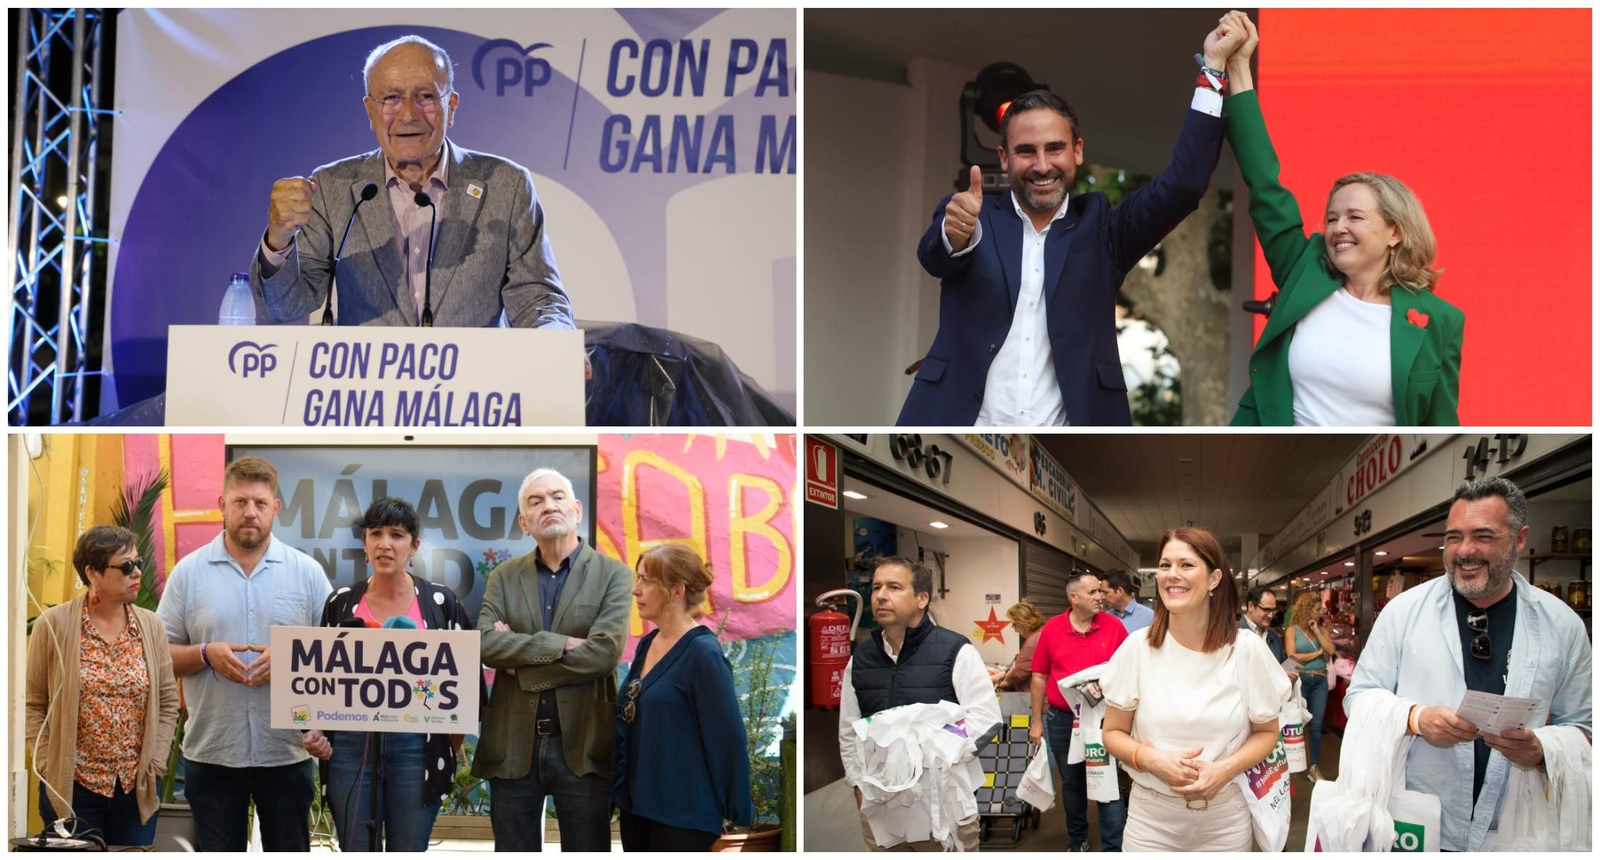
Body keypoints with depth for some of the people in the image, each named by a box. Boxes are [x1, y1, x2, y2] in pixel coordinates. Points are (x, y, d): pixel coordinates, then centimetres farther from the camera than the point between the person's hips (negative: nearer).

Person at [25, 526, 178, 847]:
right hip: (71, 786, -3)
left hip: (138, 787, 3)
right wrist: (49, 765, -7)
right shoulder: (53, 625, -5)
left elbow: (167, 703, 7)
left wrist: (155, 762, -1)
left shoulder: (151, 625, 4)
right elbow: (32, 703, -2)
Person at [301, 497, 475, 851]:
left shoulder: (441, 602, 2)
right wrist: (314, 731, 1)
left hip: (416, 747, -1)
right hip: (350, 745, 1)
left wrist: (452, 747, 3)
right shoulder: (341, 603, 7)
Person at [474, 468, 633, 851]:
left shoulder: (613, 575, -2)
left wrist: (522, 663, -10)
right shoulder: (504, 577, 8)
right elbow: (485, 643, -8)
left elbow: (604, 651, -16)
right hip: (512, 744, 3)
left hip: (582, 745, -2)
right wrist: (560, 644, -18)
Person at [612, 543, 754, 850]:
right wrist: (619, 786, 12)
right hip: (637, 804, 8)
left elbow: (729, 739, -15)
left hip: (683, 814, -8)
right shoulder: (647, 644, 8)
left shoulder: (703, 654, -16)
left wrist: (739, 814, -12)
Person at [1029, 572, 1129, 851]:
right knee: (1071, 783, 15)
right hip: (1062, 718, 2)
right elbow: (1040, 676, 4)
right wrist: (1037, 721, 5)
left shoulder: (1114, 626, -4)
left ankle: (1114, 848, 1)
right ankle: (1077, 841, 30)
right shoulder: (1051, 629, -2)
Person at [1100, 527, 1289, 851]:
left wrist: (1224, 770, -14)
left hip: (1225, 818, 0)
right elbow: (1113, 733, 2)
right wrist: (1152, 760, -17)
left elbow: (1267, 732, 4)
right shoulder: (1136, 648, -5)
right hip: (1151, 817, 0)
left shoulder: (1247, 650, -5)